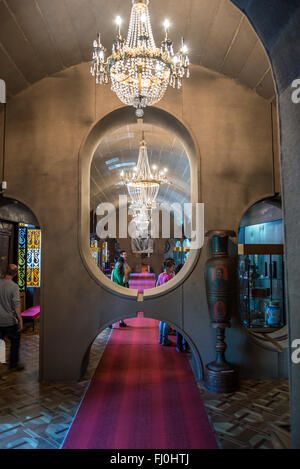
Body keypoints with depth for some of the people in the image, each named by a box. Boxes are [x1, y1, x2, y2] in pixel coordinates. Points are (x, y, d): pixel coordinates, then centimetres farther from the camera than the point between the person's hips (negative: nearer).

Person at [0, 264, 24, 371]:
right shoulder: (14, 286, -16)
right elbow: (16, 305, -19)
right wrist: (20, 320, -14)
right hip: (10, 321, -4)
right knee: (15, 342, 14)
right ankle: (13, 364, 21)